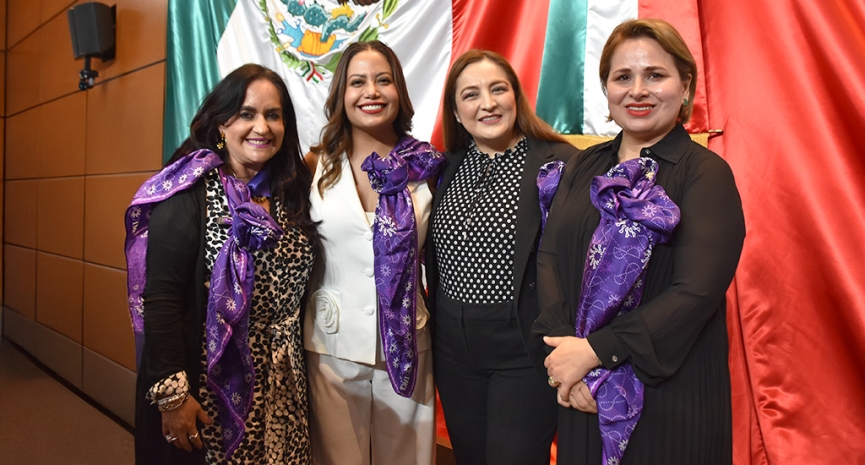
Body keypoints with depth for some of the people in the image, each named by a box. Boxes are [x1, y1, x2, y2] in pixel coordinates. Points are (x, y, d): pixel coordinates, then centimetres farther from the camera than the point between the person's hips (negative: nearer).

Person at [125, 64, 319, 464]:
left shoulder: (292, 192, 4)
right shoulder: (188, 193, -12)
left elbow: (293, 292, 7)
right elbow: (161, 299, -16)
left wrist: (295, 368, 6)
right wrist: (171, 391, -19)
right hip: (208, 385, -5)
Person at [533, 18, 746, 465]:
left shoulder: (706, 173, -8)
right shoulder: (583, 168, 7)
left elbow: (696, 292, -18)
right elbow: (550, 257, -1)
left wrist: (594, 350, -18)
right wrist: (566, 353, -14)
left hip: (671, 395, -4)